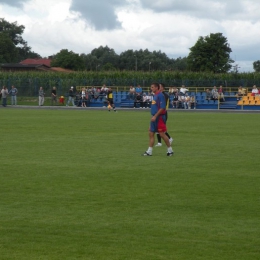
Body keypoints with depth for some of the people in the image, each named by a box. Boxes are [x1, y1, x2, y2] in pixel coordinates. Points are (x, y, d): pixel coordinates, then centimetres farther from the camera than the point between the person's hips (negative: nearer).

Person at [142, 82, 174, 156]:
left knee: (162, 134, -5)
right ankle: (149, 151, 9)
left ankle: (170, 150, 6)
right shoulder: (155, 95, 14)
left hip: (159, 117, -10)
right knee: (151, 133, 7)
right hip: (154, 118, 10)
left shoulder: (160, 95, -14)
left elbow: (162, 108, -21)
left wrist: (155, 116, -23)